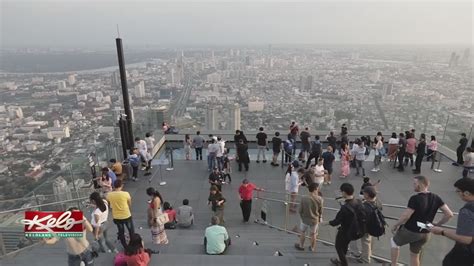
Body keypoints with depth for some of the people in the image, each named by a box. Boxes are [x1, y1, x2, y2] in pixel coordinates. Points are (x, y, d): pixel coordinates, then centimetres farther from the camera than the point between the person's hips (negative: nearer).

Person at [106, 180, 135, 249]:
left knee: (121, 232, 21)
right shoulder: (126, 194, -19)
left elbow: (109, 205, 6)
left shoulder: (109, 195, -11)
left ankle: (125, 247, 33)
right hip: (126, 216, -3)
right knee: (131, 230, 19)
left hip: (116, 217, 3)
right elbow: (130, 204, -4)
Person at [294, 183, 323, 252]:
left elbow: (300, 210, -13)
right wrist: (320, 217, 13)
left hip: (305, 219, -1)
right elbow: (320, 210, -7)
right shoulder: (319, 199, -22)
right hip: (315, 220, 1)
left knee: (302, 232, 25)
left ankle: (301, 246, 43)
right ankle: (312, 248, 43)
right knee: (313, 234, 24)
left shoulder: (304, 199, -24)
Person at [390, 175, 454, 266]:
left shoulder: (415, 199, -25)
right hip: (425, 234, 6)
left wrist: (395, 225, -9)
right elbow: (449, 214, -3)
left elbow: (405, 216, -23)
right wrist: (437, 224, 9)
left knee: (394, 242, 22)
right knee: (415, 255, 23)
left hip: (410, 231, -6)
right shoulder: (436, 198, -4)